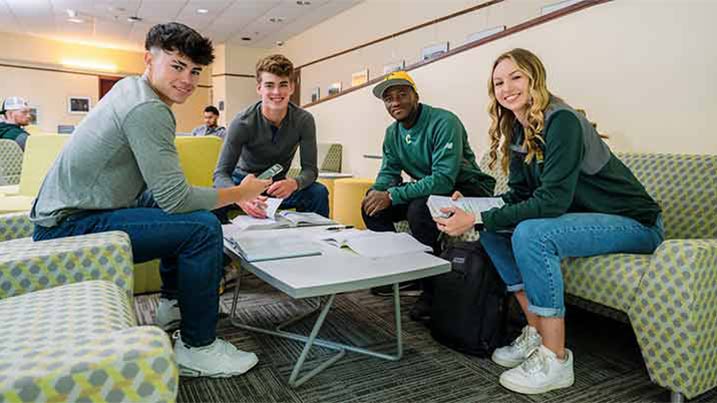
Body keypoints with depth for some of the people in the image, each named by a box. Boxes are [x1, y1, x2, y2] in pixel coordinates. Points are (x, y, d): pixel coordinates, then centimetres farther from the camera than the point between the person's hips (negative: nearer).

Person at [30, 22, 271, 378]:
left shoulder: (131, 87, 9)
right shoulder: (147, 109, -21)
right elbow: (176, 198, -24)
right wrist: (241, 193, -12)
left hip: (68, 211, 10)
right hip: (70, 227, -10)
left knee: (187, 211, 19)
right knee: (203, 227, -21)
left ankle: (173, 301, 28)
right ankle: (197, 348, -7)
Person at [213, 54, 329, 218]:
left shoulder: (304, 120, -15)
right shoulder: (243, 122, -21)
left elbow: (310, 169, -17)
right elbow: (221, 173, -24)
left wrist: (293, 183, -42)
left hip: (279, 186, 2)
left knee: (319, 193, -25)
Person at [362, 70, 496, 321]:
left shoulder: (443, 122, -21)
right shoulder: (392, 133, 4)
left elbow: (444, 179, -30)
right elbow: (388, 172, 7)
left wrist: (392, 196, -31)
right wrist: (376, 192, -18)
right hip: (427, 191, 8)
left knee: (418, 209, -35)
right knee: (371, 205, -3)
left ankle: (433, 290, -17)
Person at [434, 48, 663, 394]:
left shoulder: (562, 121, -21)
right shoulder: (518, 132, 3)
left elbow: (552, 200, -30)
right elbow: (519, 196, 3)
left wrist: (477, 219, -31)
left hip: (633, 223, -8)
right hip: (587, 218, 8)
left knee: (530, 233, -31)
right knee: (494, 231, -3)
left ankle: (555, 359, -17)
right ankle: (535, 334, 2)